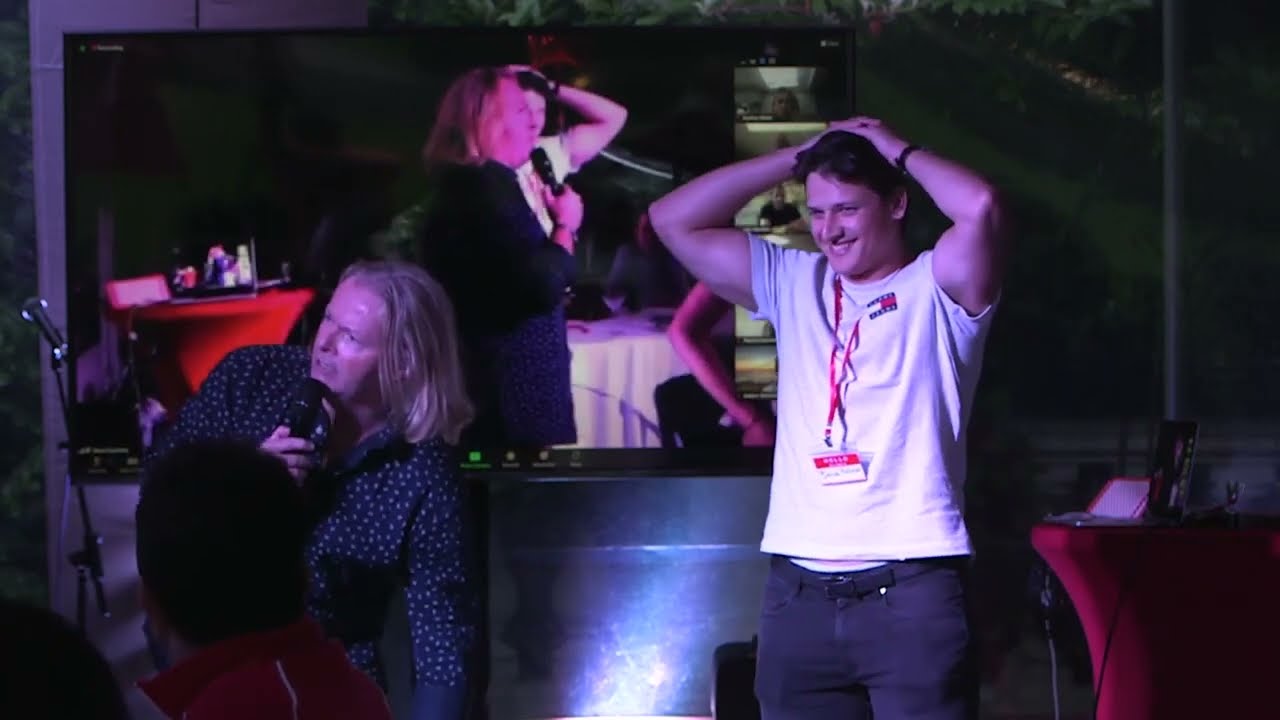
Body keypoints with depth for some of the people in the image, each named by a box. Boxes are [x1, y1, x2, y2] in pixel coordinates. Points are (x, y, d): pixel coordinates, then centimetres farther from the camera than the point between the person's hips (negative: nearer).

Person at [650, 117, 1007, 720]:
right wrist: (796, 158, 12)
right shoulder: (793, 283, 18)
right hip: (799, 594, 5)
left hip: (911, 590, -5)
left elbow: (980, 207, -17)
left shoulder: (934, 289, 3)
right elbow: (674, 220, 14)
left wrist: (898, 150, 1)